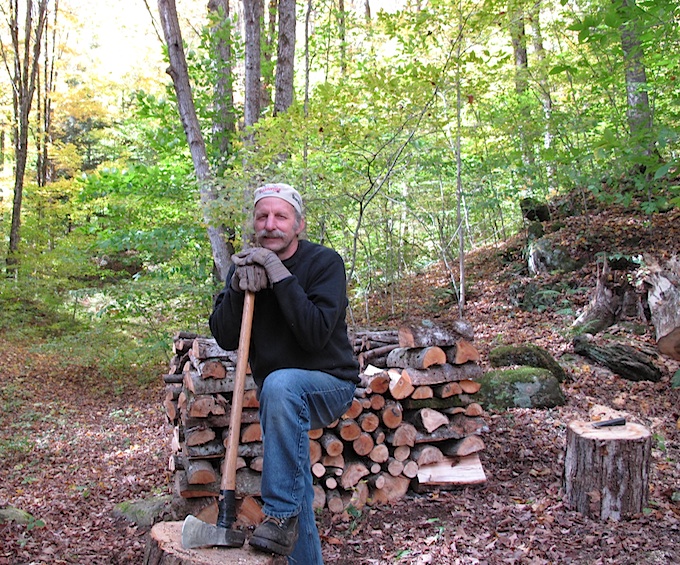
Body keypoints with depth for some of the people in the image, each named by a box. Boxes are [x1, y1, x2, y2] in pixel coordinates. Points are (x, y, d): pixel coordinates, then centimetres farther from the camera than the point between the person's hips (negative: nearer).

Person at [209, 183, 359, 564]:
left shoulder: (325, 263, -14)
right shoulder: (245, 265, 0)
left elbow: (315, 335, -27)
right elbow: (225, 338, -8)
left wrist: (281, 276, -30)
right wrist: (237, 286, -23)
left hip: (331, 385, -5)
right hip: (279, 400, 5)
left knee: (281, 384, -37)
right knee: (296, 491, 6)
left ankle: (281, 514, -30)